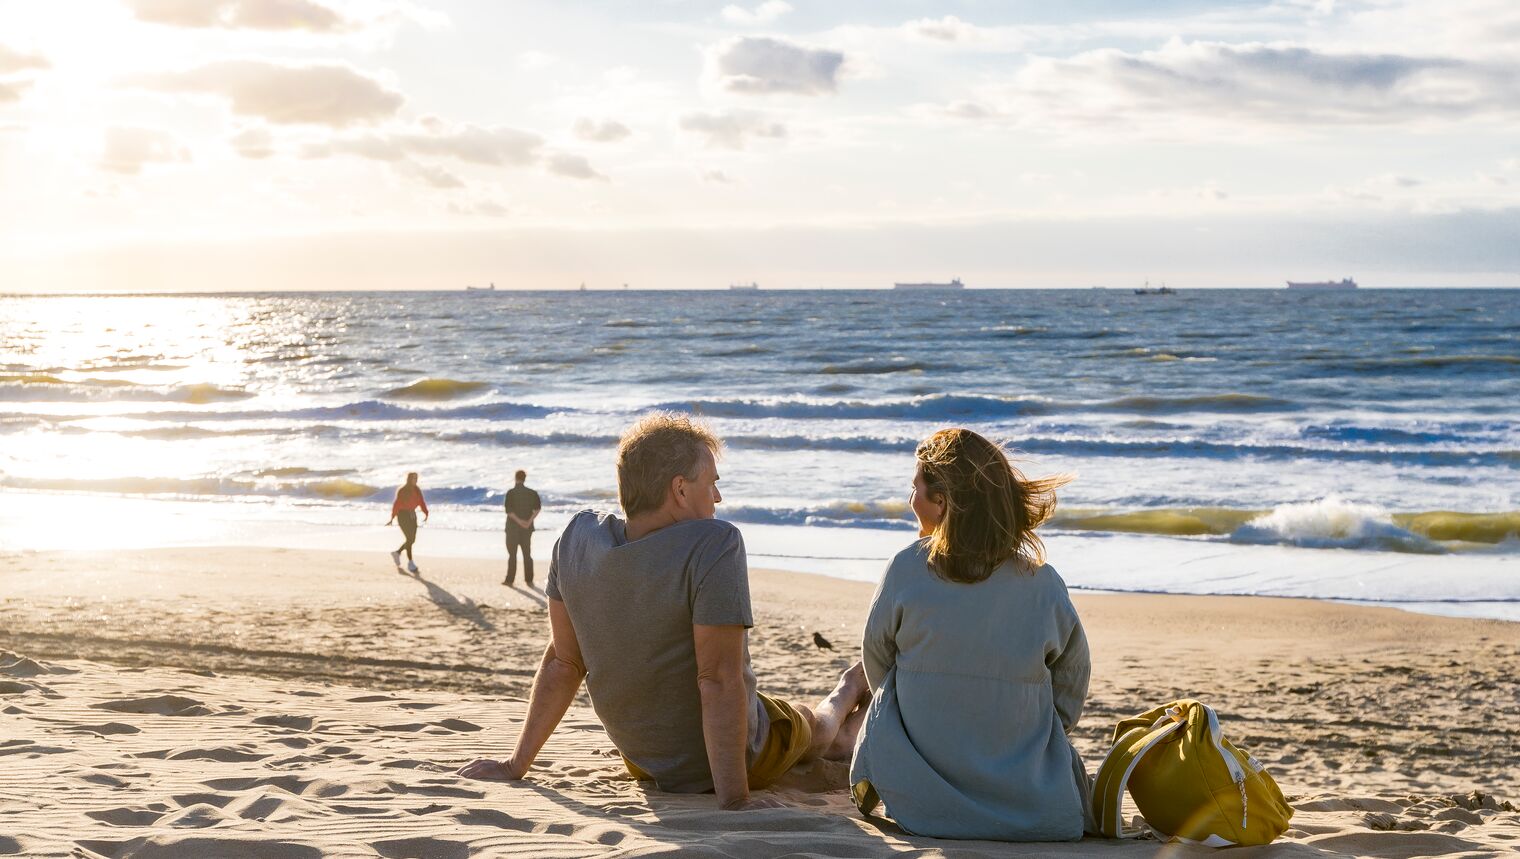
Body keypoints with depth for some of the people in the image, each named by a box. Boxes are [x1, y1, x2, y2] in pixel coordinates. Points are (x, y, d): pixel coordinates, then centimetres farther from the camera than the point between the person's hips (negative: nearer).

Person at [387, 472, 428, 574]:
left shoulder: (417, 490, 6)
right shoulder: (401, 490, -13)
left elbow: (421, 502, -1)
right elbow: (396, 504, -17)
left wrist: (426, 513, -14)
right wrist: (392, 518, -21)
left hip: (412, 515, 7)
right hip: (403, 515, -7)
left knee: (412, 539, 9)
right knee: (410, 539, -10)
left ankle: (397, 553, 32)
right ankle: (410, 563, -2)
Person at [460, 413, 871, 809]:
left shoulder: (578, 538, -13)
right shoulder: (714, 546, -31)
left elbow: (563, 661, -6)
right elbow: (719, 679, -32)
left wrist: (517, 764, 3)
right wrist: (734, 797, -28)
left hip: (642, 760, 6)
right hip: (736, 761, -6)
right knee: (819, 726, 30)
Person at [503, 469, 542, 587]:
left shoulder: (511, 493, -9)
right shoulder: (532, 493, 1)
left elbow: (508, 510, -17)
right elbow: (537, 508, -8)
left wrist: (519, 521, -15)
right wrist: (529, 521, -13)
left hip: (513, 527, -3)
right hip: (527, 529, 3)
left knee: (512, 554, 4)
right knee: (527, 554, 9)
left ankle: (509, 580, 6)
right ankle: (529, 580, 8)